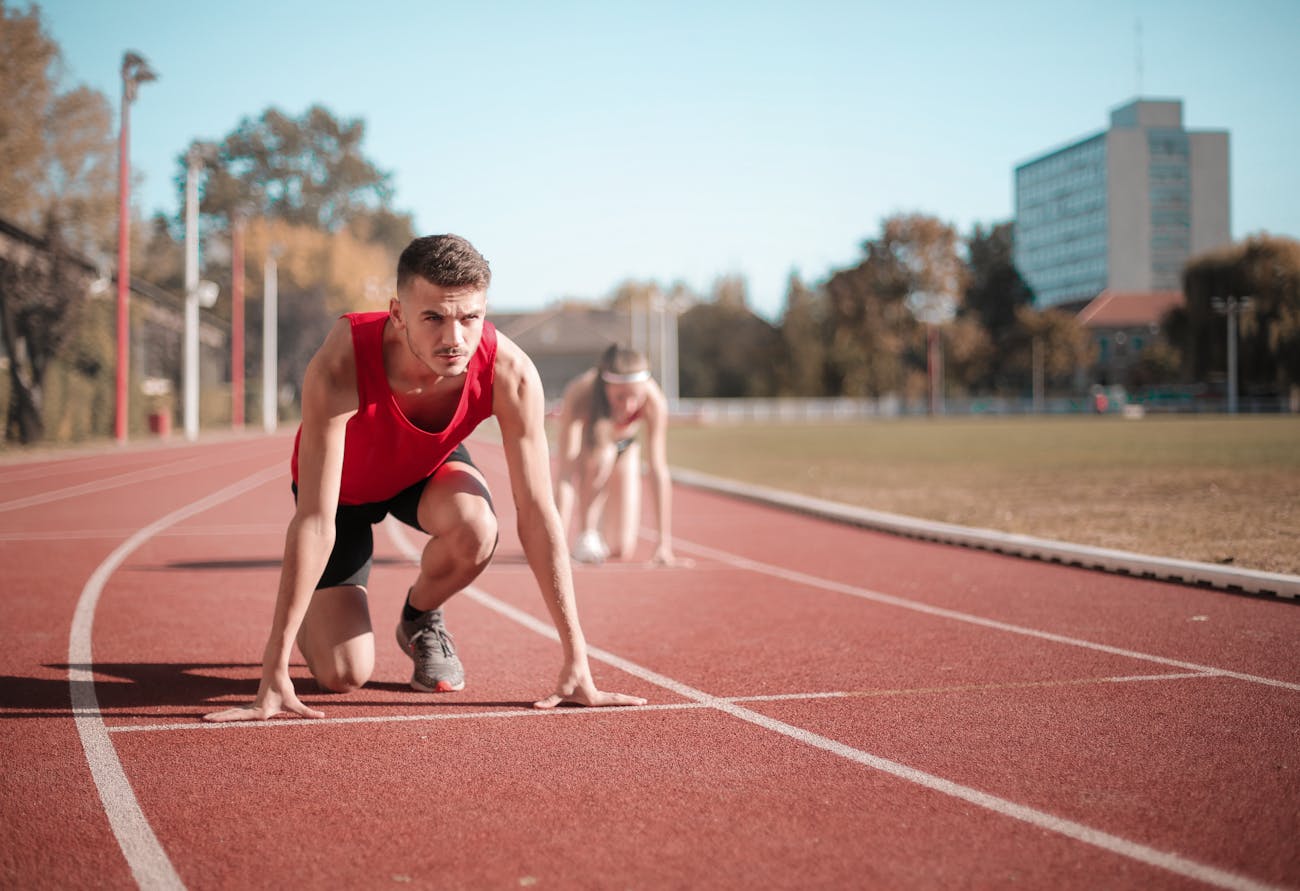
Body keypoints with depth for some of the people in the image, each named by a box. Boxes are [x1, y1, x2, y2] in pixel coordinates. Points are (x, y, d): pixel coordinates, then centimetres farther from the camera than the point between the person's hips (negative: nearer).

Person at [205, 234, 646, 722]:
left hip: (428, 468, 2)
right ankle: (312, 619, 26)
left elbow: (537, 513, -29)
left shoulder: (510, 373, -34)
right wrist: (274, 672, -41)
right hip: (344, 485, -2)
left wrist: (576, 664, -30)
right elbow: (315, 520, -40)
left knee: (476, 530, -34)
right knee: (343, 674, -13)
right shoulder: (340, 366, -41)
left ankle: (420, 619, 1)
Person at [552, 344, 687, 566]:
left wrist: (665, 545, -39)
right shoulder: (579, 395, -41)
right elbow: (565, 472, -45)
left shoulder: (654, 399, -37)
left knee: (624, 550, -7)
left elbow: (659, 471, -36)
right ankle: (585, 534, -17)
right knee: (602, 453, -38)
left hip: (625, 447, 2)